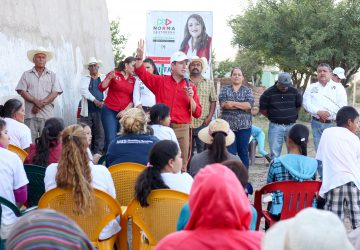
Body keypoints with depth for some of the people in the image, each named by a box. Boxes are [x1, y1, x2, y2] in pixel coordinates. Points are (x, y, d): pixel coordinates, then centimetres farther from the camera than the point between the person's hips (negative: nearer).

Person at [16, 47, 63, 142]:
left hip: (47, 114, 0)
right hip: (30, 114, 0)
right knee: (30, 142, -3)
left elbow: (55, 93, 2)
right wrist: (36, 101, -12)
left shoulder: (52, 75, 12)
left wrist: (42, 104, -9)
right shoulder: (26, 74, 12)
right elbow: (22, 91, 2)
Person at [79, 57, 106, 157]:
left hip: (100, 110, 0)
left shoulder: (104, 78, 14)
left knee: (100, 132, -4)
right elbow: (84, 91, -6)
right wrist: (95, 100, -16)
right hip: (87, 110, 0)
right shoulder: (84, 78, 12)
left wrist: (103, 101, -15)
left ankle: (98, 153, 0)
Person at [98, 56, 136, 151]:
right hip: (110, 111, -3)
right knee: (111, 139, -13)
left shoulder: (133, 80, 10)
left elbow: (133, 99, 9)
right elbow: (101, 88, -7)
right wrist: (109, 78, -22)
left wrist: (125, 111, -2)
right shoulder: (114, 74, 2)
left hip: (124, 113, 3)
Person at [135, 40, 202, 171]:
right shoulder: (161, 81, 7)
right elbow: (141, 72, 8)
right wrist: (140, 56, -6)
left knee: (181, 165, 1)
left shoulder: (190, 87, 8)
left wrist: (191, 98, -10)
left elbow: (197, 114, 6)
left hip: (182, 130, 1)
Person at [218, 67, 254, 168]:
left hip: (244, 126, 0)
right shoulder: (225, 89, 8)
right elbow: (223, 104, -9)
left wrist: (233, 103, -11)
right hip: (228, 125, 0)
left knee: (243, 152, 5)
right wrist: (242, 106, -10)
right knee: (230, 152, -1)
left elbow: (249, 104, -9)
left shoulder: (247, 90, 9)